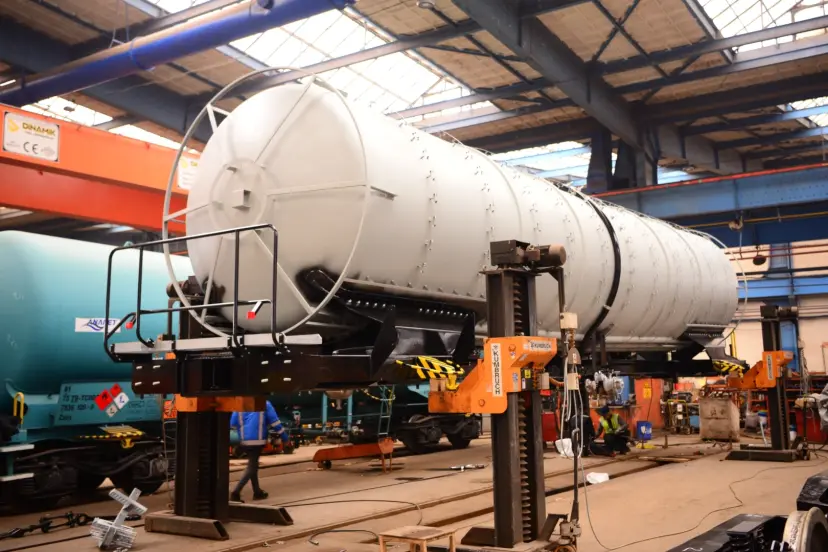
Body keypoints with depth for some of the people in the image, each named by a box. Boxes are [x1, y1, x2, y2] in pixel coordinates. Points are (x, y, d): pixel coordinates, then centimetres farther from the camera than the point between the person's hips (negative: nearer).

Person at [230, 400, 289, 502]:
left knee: (252, 466, 19)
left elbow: (233, 423, 7)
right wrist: (285, 437, 5)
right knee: (252, 467, -2)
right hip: (257, 439, -5)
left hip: (244, 440, 5)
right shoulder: (265, 404, -3)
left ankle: (257, 492, 26)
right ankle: (236, 492, -15)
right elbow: (274, 422, -4)